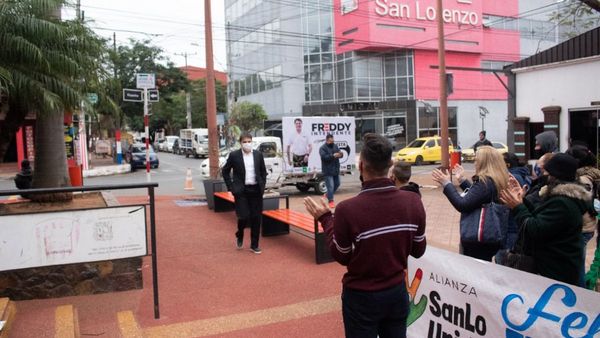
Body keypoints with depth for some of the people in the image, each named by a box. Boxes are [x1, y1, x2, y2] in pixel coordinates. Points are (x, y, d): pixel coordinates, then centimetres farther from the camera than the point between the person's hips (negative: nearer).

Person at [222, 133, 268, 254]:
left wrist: (262, 186, 5)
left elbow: (263, 171, 15)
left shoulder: (258, 155, 5)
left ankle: (254, 245, 17)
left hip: (256, 190, 3)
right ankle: (239, 235, 25)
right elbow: (225, 171, 5)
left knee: (256, 218, 4)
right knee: (244, 217, -7)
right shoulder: (234, 155, -3)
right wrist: (231, 187, -1)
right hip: (241, 191, -3)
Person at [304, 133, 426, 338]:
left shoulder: (348, 209, -25)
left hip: (362, 297, -3)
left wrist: (325, 219, 1)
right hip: (397, 292, 3)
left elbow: (341, 257, -8)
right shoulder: (413, 201, -14)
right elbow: (418, 251, 0)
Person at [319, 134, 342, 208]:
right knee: (330, 186, -8)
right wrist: (333, 156, -34)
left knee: (337, 184, 19)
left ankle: (327, 195, 38)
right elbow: (324, 157, -22)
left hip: (336, 170, 7)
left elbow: (339, 153, 8)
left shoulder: (335, 146, 11)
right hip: (328, 171, -7)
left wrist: (340, 154, -17)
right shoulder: (322, 148, -9)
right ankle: (331, 201, 0)